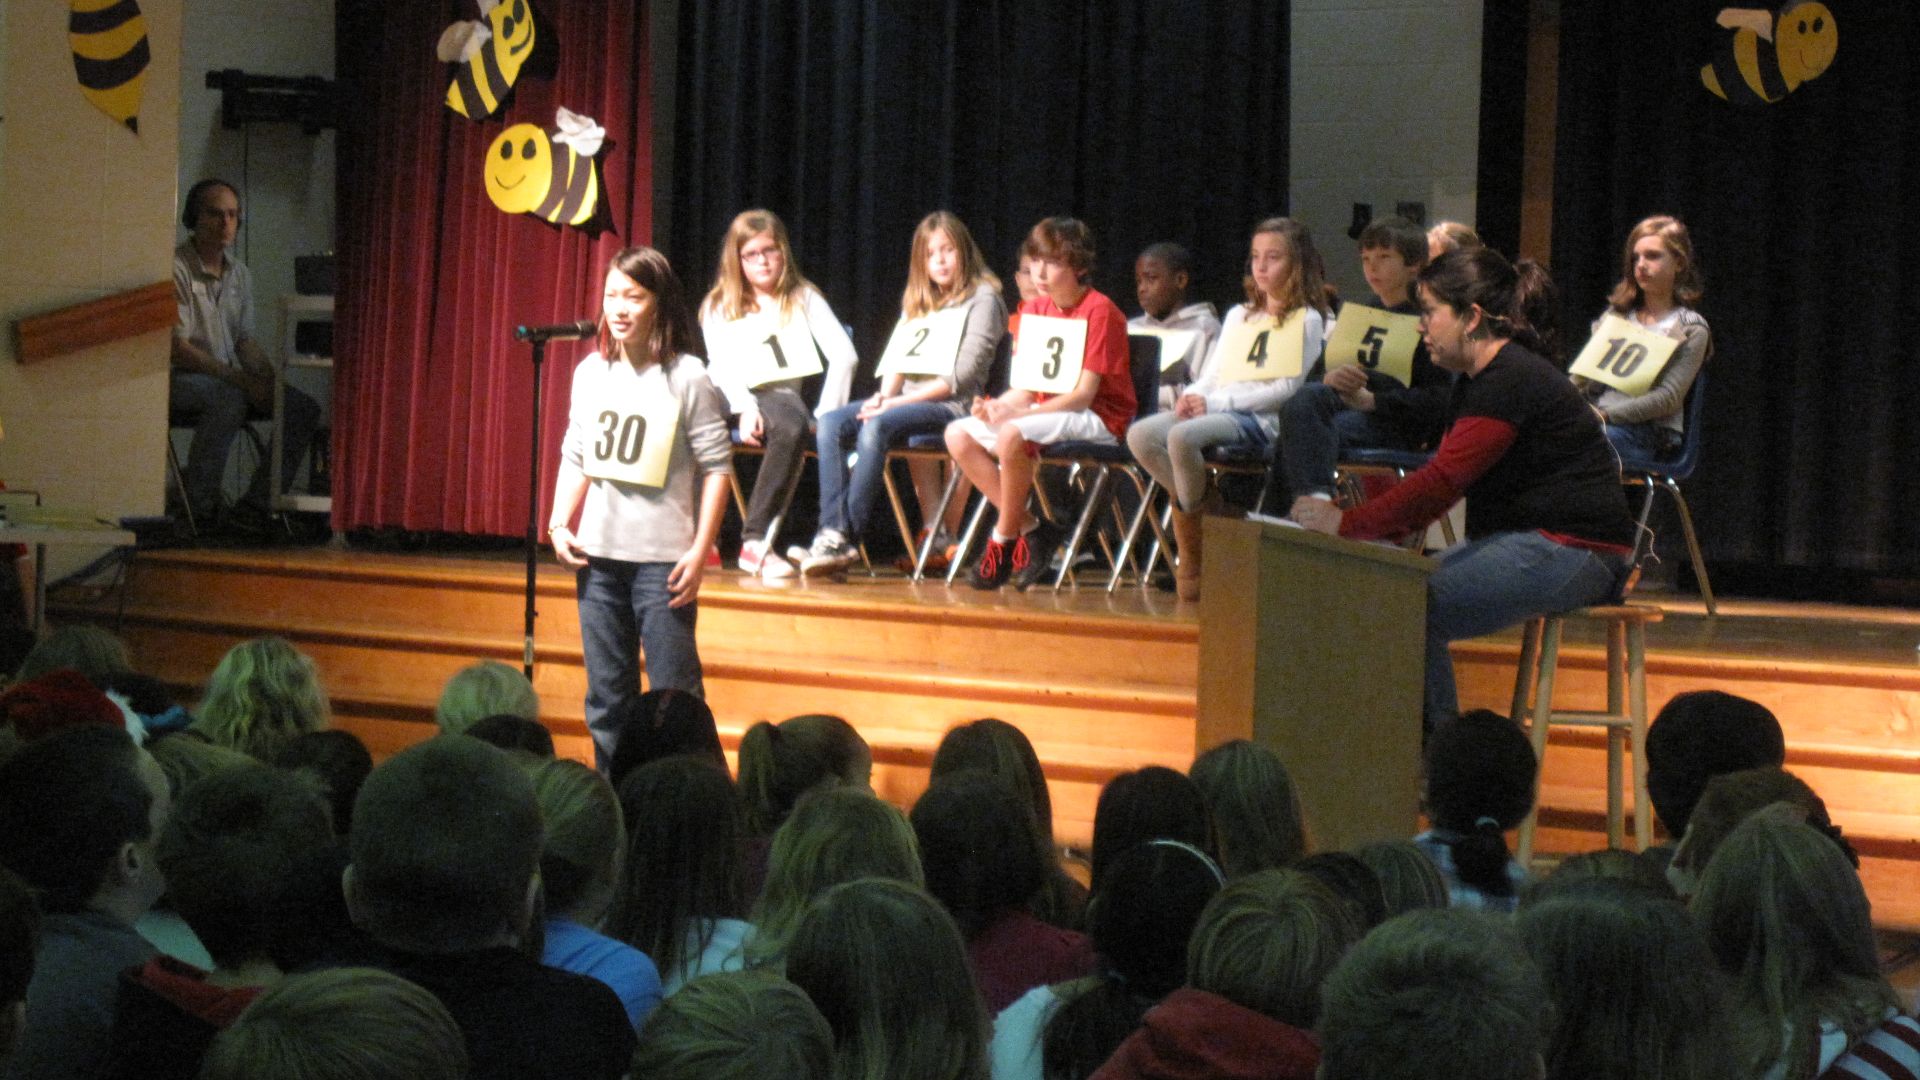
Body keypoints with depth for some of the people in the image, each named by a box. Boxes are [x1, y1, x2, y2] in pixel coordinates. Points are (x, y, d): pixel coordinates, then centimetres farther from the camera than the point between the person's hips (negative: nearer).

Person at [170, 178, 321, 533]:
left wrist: (270, 381, -4)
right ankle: (200, 510, -28)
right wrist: (241, 379, -22)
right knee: (228, 400, -38)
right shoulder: (177, 268, -12)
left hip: (230, 381, 7)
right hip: (180, 381, -7)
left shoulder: (239, 273, 12)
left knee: (304, 410, -10)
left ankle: (254, 507, -10)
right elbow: (178, 348, -17)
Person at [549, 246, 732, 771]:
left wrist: (699, 550, -12)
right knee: (606, 697, 12)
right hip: (598, 552, 5)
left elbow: (716, 467, -8)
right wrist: (560, 523, 2)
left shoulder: (686, 377, -7)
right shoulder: (590, 372, 8)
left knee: (675, 694, -4)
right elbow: (575, 458, 15)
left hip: (663, 557, -5)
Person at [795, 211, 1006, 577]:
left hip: (953, 405, -7)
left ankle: (846, 539, -33)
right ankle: (832, 531, -30)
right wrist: (884, 395, -6)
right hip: (906, 400, 7)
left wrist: (898, 401, -15)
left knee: (876, 427, -33)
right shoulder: (917, 301, 22)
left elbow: (962, 376, -10)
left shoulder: (982, 298, -2)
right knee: (831, 422, -18)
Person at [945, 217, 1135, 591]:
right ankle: (1030, 529, -9)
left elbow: (1083, 395, -18)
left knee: (1012, 435, -34)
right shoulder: (1035, 310, 10)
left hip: (1098, 419, -8)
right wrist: (996, 405, -16)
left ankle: (1003, 542, -17)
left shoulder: (1099, 311, -13)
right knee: (958, 435, -7)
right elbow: (1026, 389, 8)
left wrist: (1018, 413, -26)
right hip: (1045, 412, 8)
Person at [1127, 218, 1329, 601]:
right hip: (1215, 410, 7)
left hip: (1261, 419, -7)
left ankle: (1192, 550, -18)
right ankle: (1197, 509, -11)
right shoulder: (1239, 315, 26)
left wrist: (1215, 401, -12)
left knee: (1182, 436, -34)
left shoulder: (1307, 321, 3)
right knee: (1140, 435, -21)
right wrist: (1192, 396, -3)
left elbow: (1288, 388, -8)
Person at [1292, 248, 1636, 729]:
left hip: (1573, 551, -11)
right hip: (1521, 541, 11)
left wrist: (1348, 523, -21)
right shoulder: (1477, 381, 16)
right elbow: (1441, 477, 13)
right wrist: (1352, 518, -1)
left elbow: (1442, 483, -23)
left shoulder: (1511, 382, -17)